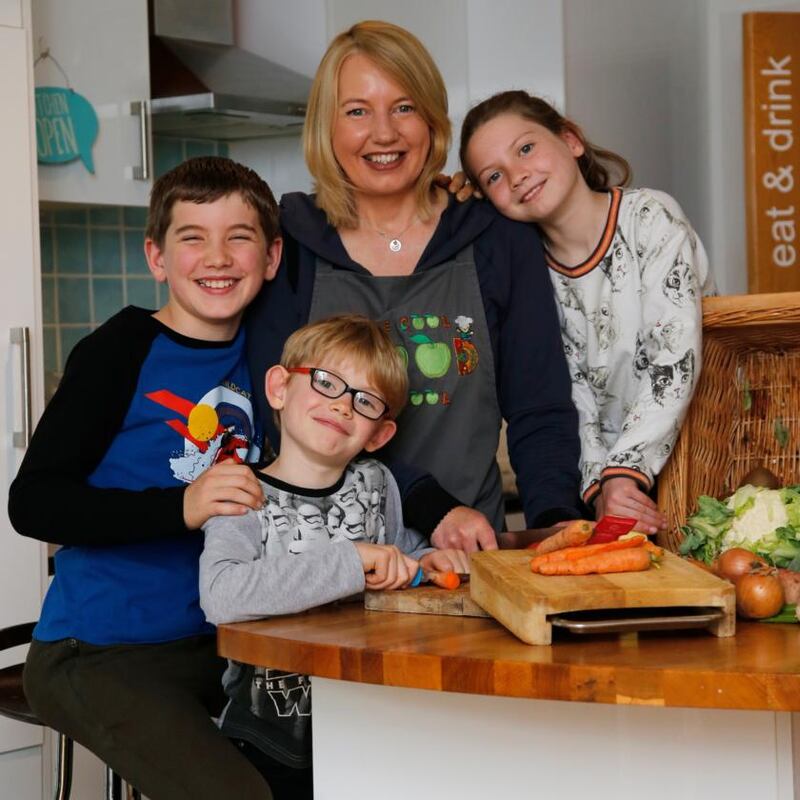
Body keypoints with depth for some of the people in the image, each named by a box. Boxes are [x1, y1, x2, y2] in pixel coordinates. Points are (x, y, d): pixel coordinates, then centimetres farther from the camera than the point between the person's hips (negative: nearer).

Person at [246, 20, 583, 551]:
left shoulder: (504, 243, 6)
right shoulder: (285, 247, 3)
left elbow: (541, 413, 6)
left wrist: (555, 520, -14)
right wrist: (434, 511, -16)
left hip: (476, 549, 0)